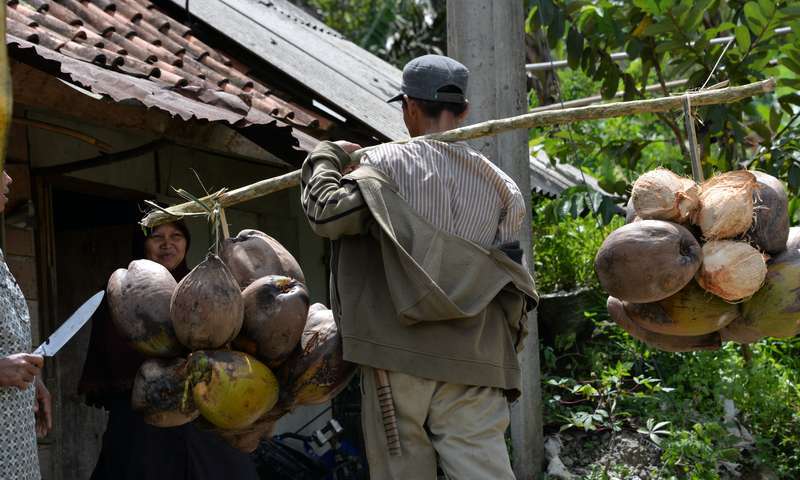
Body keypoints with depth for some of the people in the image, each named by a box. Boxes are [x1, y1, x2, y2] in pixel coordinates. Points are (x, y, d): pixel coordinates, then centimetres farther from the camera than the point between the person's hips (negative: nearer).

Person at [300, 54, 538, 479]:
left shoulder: (387, 162, -3)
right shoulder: (500, 185, 9)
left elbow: (328, 214, -10)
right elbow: (513, 287, 11)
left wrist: (326, 158, 6)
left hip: (399, 350, -2)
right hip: (471, 362, 3)